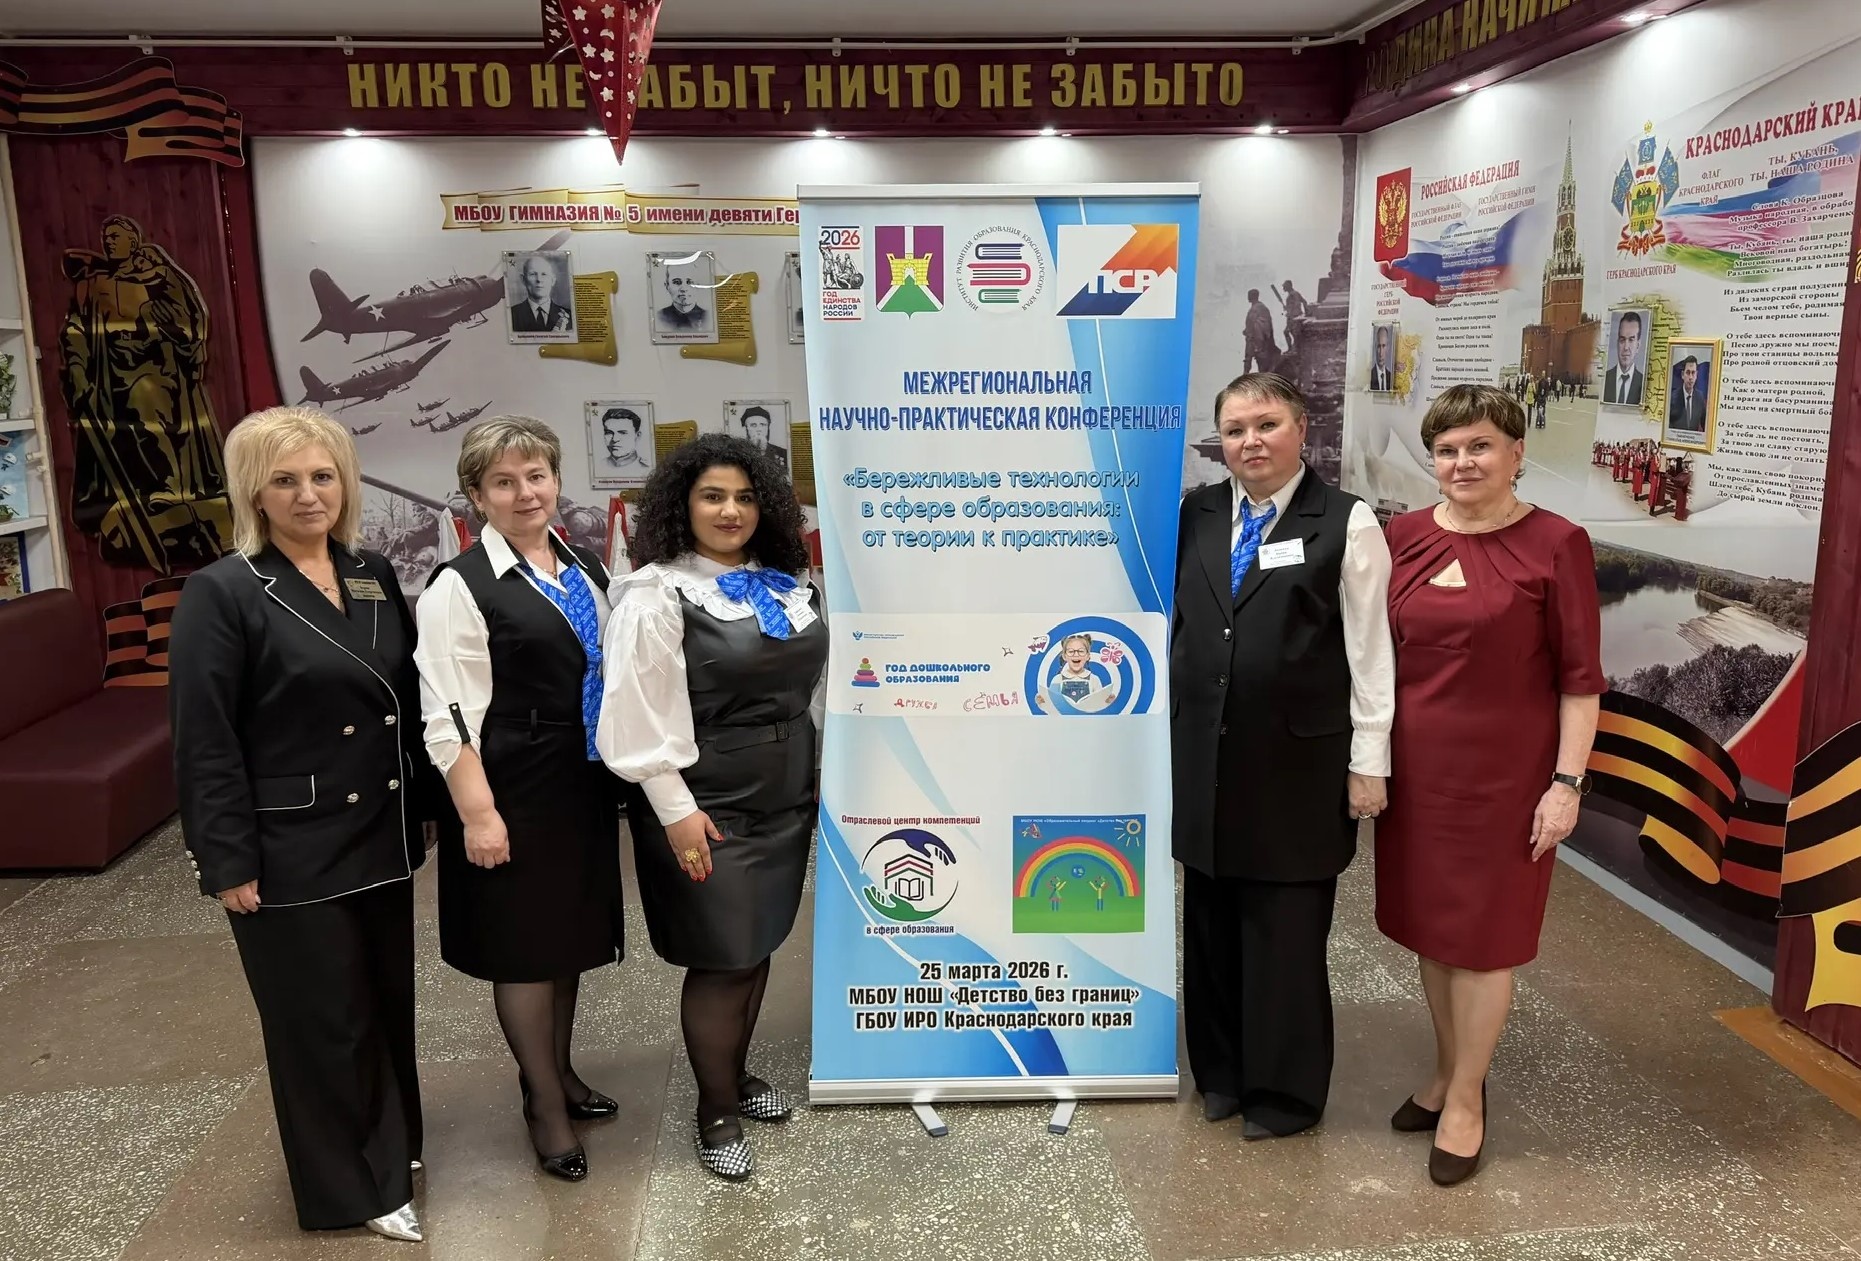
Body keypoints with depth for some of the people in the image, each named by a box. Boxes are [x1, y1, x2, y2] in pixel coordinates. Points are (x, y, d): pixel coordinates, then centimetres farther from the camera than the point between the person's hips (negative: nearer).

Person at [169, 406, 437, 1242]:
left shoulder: (374, 577, 5)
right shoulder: (222, 593, -12)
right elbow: (204, 744, -13)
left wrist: (423, 810, 10)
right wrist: (228, 863, -14)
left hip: (380, 838, 6)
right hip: (292, 851, -5)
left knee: (388, 1003, 17)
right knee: (322, 1021, 9)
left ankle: (390, 1151, 40)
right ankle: (352, 1190, 28)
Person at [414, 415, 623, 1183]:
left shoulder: (585, 569, 9)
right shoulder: (460, 588, -13)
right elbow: (450, 717, -16)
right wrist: (478, 813, -19)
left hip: (585, 783, 7)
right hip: (516, 792, -7)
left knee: (572, 933, 18)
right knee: (525, 945, 6)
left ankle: (559, 1070, 39)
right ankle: (544, 1103, 24)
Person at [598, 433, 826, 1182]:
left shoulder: (785, 585, 7)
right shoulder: (656, 594, -13)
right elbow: (640, 715, -17)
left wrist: (817, 778, 15)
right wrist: (676, 810, -19)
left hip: (783, 799, 7)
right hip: (708, 808, -6)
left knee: (759, 947, 17)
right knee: (720, 961, 2)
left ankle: (739, 1075, 38)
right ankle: (715, 1113, 21)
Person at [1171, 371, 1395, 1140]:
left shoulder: (1346, 523, -5)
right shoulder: (1196, 515, 7)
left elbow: (1370, 650, -5)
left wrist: (1368, 762, -7)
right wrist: (1168, 735, 10)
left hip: (1297, 763, -4)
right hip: (1204, 756, 4)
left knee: (1286, 932, 8)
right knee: (1211, 922, 14)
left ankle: (1285, 1090, 27)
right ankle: (1221, 1071, 34)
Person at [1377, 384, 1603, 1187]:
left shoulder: (1555, 544, -10)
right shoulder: (1405, 535, 2)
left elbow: (1580, 676, -8)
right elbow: (1379, 651, 8)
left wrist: (1567, 782, -12)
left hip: (1503, 771, -4)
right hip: (1415, 767, 4)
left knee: (1482, 935, 9)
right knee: (1429, 924, 16)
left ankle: (1465, 1099, 26)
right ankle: (1447, 1072, 36)